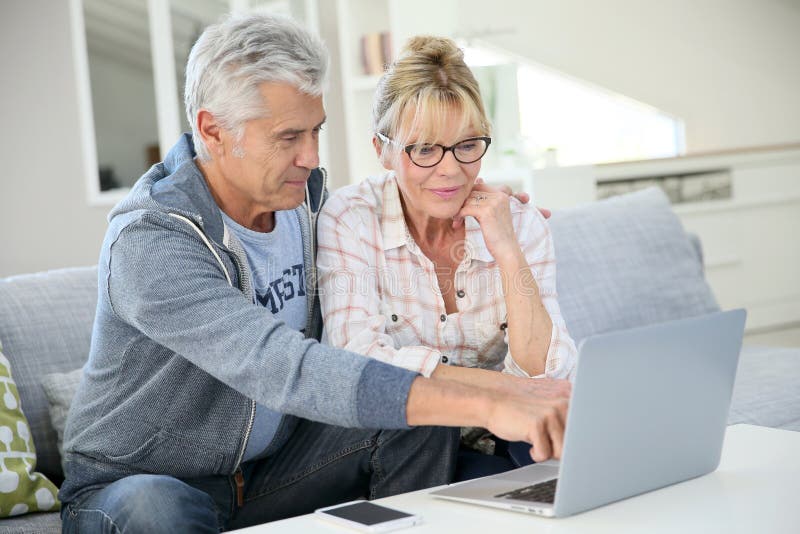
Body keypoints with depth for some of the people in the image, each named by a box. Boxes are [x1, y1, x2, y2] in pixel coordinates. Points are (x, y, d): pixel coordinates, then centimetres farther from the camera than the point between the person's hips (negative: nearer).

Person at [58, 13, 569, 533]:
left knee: (422, 424, -15)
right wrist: (484, 405, -50)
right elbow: (286, 370, -42)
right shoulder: (149, 242, -29)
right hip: (135, 485, -6)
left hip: (266, 470, 6)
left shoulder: (302, 191, -4)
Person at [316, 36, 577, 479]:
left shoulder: (521, 223, -1)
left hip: (494, 454, 2)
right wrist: (509, 387, -25)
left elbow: (544, 374, -10)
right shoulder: (350, 219, -9)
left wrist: (508, 253, -19)